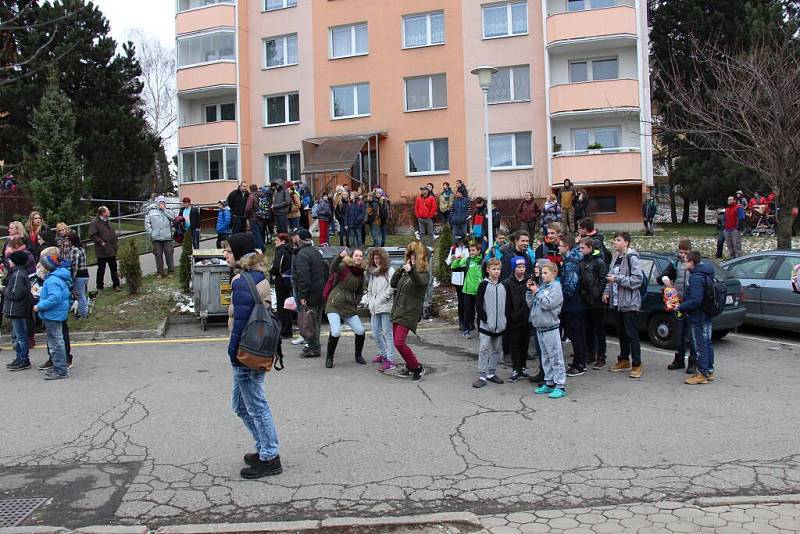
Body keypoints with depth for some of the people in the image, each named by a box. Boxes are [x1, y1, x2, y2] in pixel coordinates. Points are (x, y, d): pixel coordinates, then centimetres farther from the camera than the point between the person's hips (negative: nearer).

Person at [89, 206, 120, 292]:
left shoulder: (107, 222, 14)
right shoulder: (95, 223, -12)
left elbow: (113, 233, 25)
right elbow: (92, 235, -17)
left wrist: (114, 241, 13)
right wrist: (101, 242, -19)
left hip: (111, 250, 7)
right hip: (102, 251, -7)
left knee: (114, 268, 11)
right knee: (101, 269, 2)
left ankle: (116, 285, 20)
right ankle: (99, 287, 12)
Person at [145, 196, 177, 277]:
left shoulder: (168, 211, 11)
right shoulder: (151, 212, 9)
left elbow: (174, 217, -8)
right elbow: (147, 223, 9)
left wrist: (164, 209, -7)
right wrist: (151, 232, -2)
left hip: (167, 237, 0)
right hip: (156, 238, 0)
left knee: (169, 254, -1)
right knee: (158, 255, 2)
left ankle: (170, 271, 9)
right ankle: (160, 272, 11)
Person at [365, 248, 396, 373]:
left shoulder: (390, 271, -5)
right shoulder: (372, 273, 18)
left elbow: (392, 288, -14)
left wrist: (379, 300, -12)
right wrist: (369, 302, 10)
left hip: (386, 307, -7)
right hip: (374, 309, 7)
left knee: (387, 333, -8)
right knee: (375, 334, 12)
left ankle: (390, 360, -6)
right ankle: (382, 354, 31)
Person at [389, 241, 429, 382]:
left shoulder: (424, 274, -4)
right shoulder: (405, 272, 15)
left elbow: (420, 282, -27)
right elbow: (393, 284, 6)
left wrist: (411, 270, -46)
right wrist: (400, 270, -8)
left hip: (410, 312, -7)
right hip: (397, 310, 7)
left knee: (399, 343, -16)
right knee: (397, 342, 10)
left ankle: (418, 368, -1)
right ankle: (410, 367, 26)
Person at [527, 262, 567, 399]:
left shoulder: (556, 287, -8)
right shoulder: (542, 287, 12)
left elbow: (548, 304, -20)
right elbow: (531, 304, 12)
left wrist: (536, 292, -13)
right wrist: (530, 291, 0)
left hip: (551, 327, -8)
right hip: (540, 327, 8)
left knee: (555, 357, -5)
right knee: (545, 356, 14)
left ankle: (560, 386, -2)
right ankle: (549, 383, 24)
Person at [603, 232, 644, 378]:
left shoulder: (632, 258, -13)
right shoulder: (615, 257, 13)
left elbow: (638, 280, -19)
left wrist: (617, 279, -20)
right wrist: (607, 291, 8)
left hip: (629, 303, -8)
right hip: (616, 302, 8)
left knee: (632, 334, -4)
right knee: (621, 333, 16)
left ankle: (637, 365, 3)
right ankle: (624, 361, 27)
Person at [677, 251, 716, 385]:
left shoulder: (696, 278, -22)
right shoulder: (706, 275, 11)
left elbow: (695, 300, -28)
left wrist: (680, 307, -17)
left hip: (698, 316, -10)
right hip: (707, 315, 10)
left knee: (700, 345, -3)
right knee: (707, 343, 17)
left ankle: (702, 374, 4)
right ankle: (709, 371, 27)